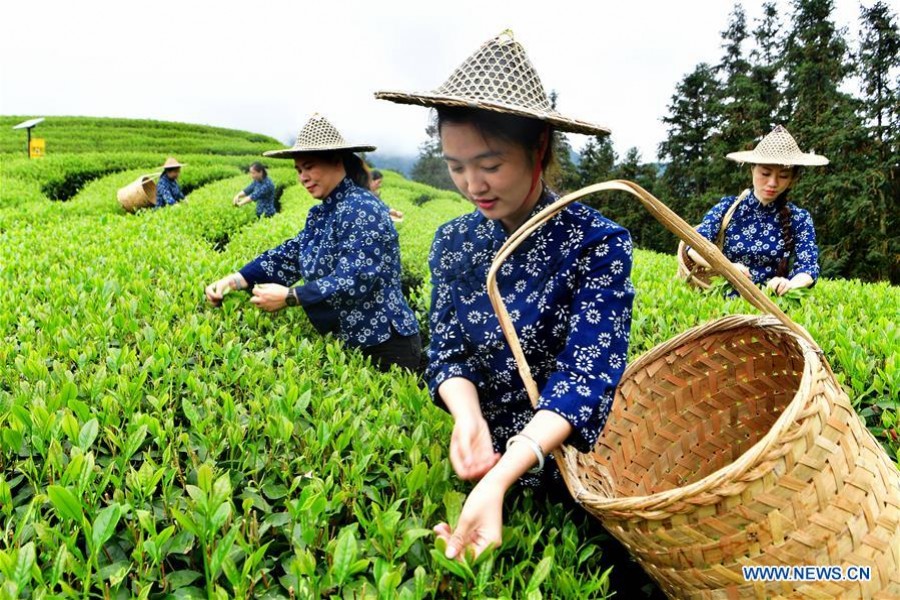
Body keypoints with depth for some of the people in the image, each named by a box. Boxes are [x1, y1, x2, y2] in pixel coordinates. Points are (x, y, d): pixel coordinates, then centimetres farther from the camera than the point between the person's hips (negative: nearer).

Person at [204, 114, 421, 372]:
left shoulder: (361, 210, -19)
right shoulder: (321, 213, 10)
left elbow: (353, 281, -26)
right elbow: (288, 255, 3)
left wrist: (289, 296, -22)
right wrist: (234, 280, -9)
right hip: (346, 341, 9)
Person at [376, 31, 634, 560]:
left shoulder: (597, 243, -17)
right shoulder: (453, 242, -2)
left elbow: (586, 376, -24)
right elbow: (448, 351, -1)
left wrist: (499, 480, -38)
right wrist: (468, 418, -25)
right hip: (484, 456, 4)